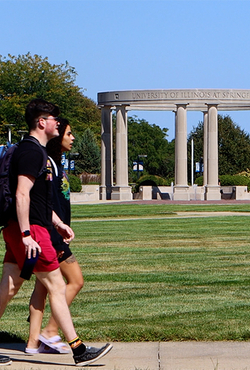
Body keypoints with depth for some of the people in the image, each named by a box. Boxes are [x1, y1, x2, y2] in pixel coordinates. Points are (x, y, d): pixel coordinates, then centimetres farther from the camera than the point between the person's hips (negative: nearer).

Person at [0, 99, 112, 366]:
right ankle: (78, 351, -2)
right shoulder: (32, 151, -13)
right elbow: (22, 195, -22)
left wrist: (58, 223, 28)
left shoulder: (36, 151, 20)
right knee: (56, 287, -6)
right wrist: (27, 235, -25)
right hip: (30, 231, -10)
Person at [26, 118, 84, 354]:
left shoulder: (55, 164, 16)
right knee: (75, 280, -5)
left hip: (53, 234, 10)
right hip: (50, 234, -10)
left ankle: (34, 341, 10)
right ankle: (50, 332, -1)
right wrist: (56, 240, -23)